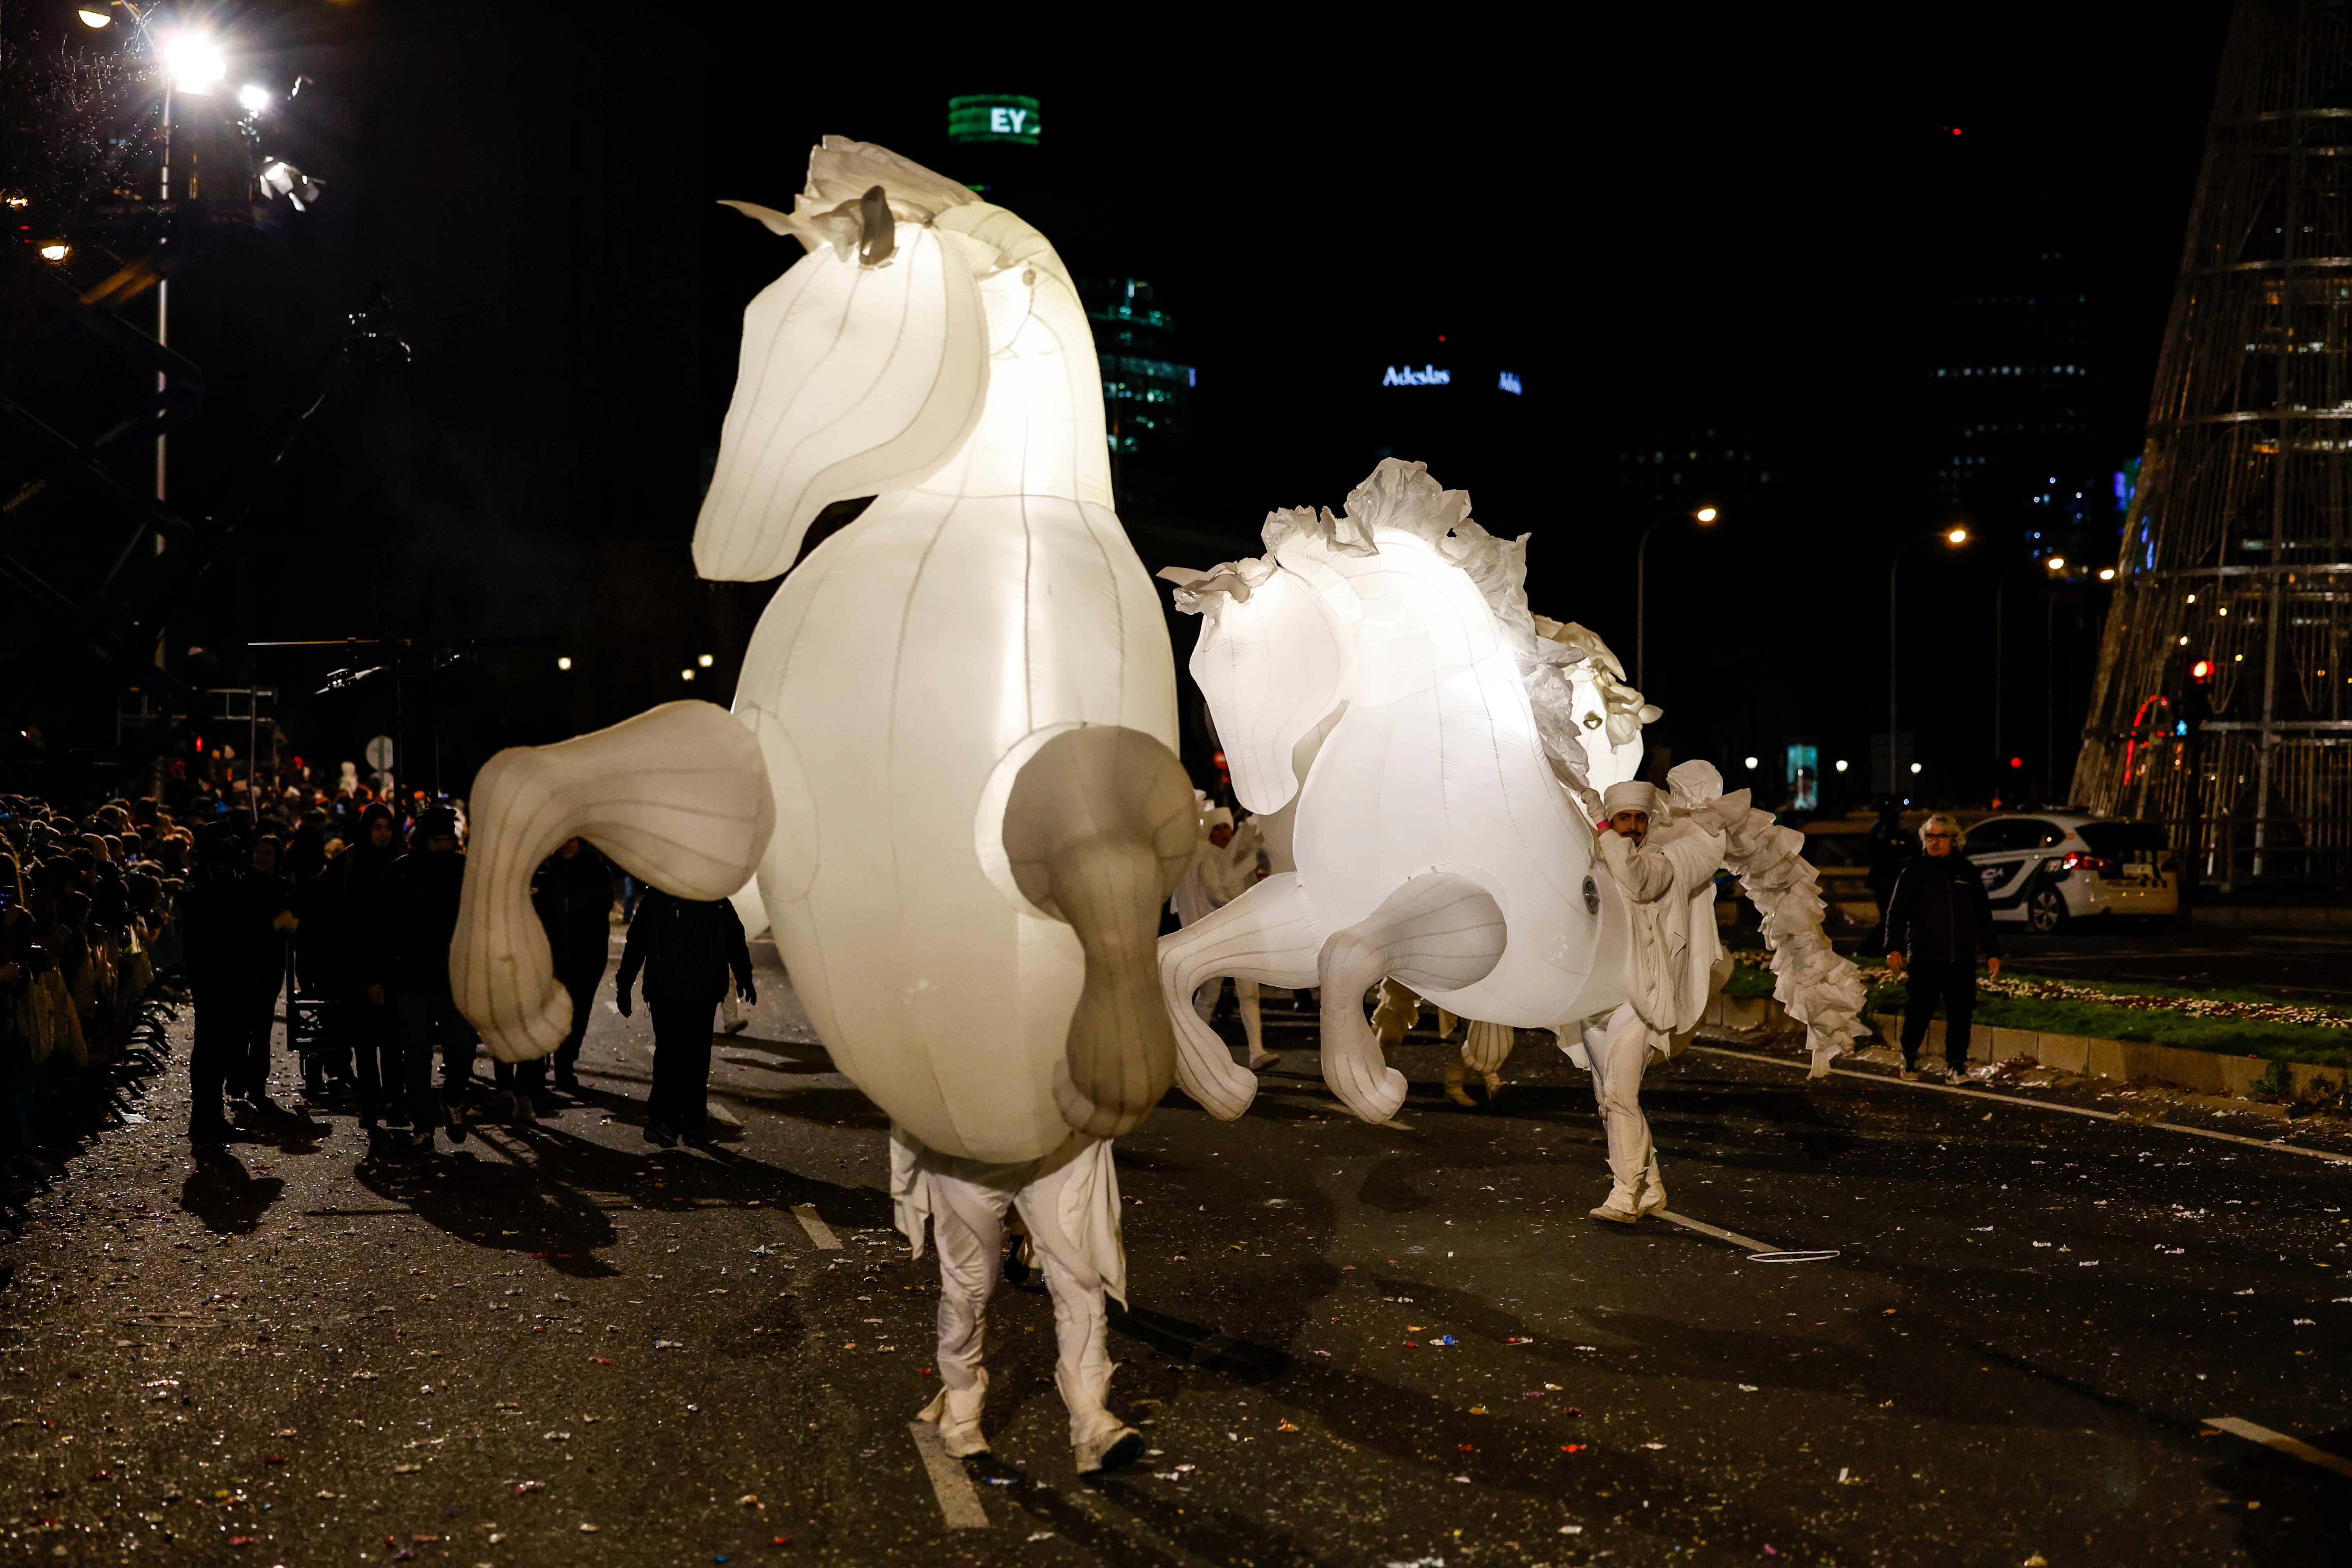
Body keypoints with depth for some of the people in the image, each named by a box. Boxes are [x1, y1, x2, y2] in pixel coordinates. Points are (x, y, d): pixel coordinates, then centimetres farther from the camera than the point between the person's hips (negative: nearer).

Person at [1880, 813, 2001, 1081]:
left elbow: (1983, 915, 19)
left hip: (1962, 958, 2)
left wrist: (1992, 952, 15)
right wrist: (1894, 948, -9)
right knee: (1919, 1010, 0)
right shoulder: (1914, 873, 6)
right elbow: (1897, 913, 3)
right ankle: (1910, 1058, 21)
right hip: (1926, 956, -2)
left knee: (1961, 1013, 0)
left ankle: (1956, 1064, 12)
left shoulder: (1967, 872, 13)